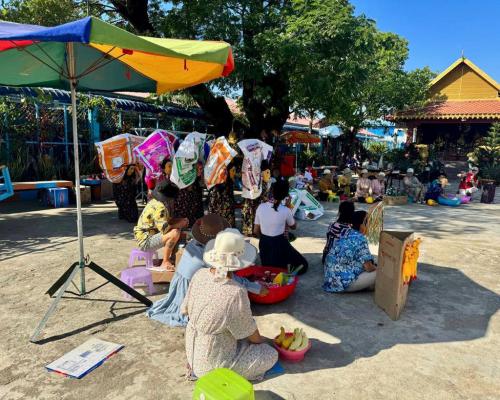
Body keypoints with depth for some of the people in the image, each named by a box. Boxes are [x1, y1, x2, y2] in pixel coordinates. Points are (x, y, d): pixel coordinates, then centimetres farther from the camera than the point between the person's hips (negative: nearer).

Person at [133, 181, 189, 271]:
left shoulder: (157, 203, 7)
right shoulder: (159, 208, -24)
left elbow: (168, 220, 18)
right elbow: (165, 228, -31)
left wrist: (181, 220, 2)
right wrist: (180, 224, -16)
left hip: (151, 234, 11)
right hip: (145, 241, -11)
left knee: (177, 229, 16)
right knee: (175, 233, -27)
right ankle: (165, 263, -15)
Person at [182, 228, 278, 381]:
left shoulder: (200, 275, -12)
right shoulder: (236, 292, -31)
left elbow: (185, 310, 3)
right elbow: (250, 332, -14)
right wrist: (261, 340, 8)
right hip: (212, 362, -7)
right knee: (271, 355, 7)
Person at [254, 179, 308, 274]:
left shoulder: (260, 207, -10)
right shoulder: (286, 211, -18)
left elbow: (256, 231, -1)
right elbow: (293, 226, 4)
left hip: (263, 244, 5)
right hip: (279, 244, -5)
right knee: (303, 264, 12)